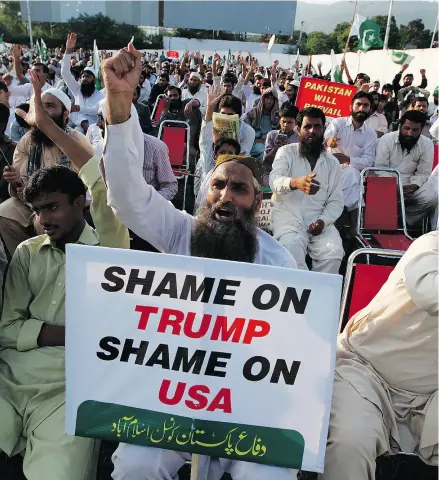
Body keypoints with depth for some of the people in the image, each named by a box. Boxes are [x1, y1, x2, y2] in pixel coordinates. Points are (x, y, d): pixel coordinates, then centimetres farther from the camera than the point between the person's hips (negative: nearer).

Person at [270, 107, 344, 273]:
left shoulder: (333, 163, 12)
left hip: (318, 220, 3)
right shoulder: (286, 152, 3)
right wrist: (295, 182, -40)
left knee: (334, 251, -25)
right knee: (292, 248, -33)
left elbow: (336, 201, 8)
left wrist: (323, 220, -14)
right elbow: (275, 181, -16)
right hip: (289, 216, -2)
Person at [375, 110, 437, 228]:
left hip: (411, 184, 2)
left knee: (431, 199, -23)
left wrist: (412, 187, -21)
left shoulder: (427, 144, -2)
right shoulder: (386, 139, -8)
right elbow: (380, 168, -11)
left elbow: (423, 173, -1)